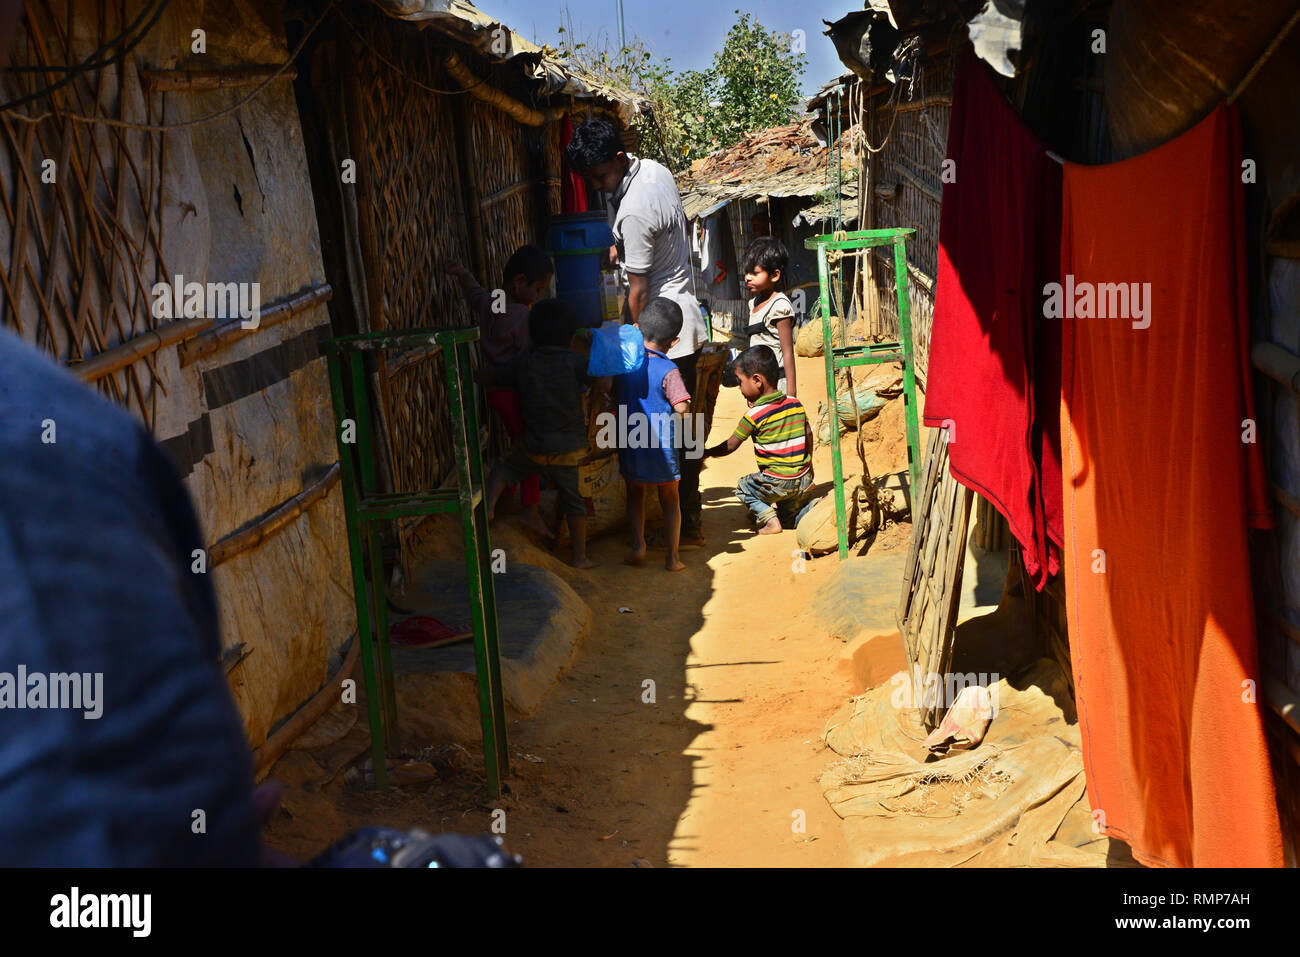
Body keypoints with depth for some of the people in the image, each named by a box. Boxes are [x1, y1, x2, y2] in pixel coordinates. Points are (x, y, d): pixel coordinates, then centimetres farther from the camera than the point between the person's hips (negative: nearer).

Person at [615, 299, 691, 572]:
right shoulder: (668, 370, -16)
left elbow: (615, 395, 10)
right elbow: (682, 407, -23)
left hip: (629, 444, 3)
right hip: (662, 447, -3)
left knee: (635, 494, 22)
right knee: (670, 499, 12)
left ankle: (638, 544, 8)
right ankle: (672, 556, 12)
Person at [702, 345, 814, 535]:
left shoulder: (754, 415, -13)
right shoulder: (796, 403, 3)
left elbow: (730, 446, -3)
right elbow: (808, 434, 15)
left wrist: (707, 453, 13)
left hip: (777, 484, -7)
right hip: (805, 480, 7)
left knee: (743, 487, 18)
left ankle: (769, 519, 1)